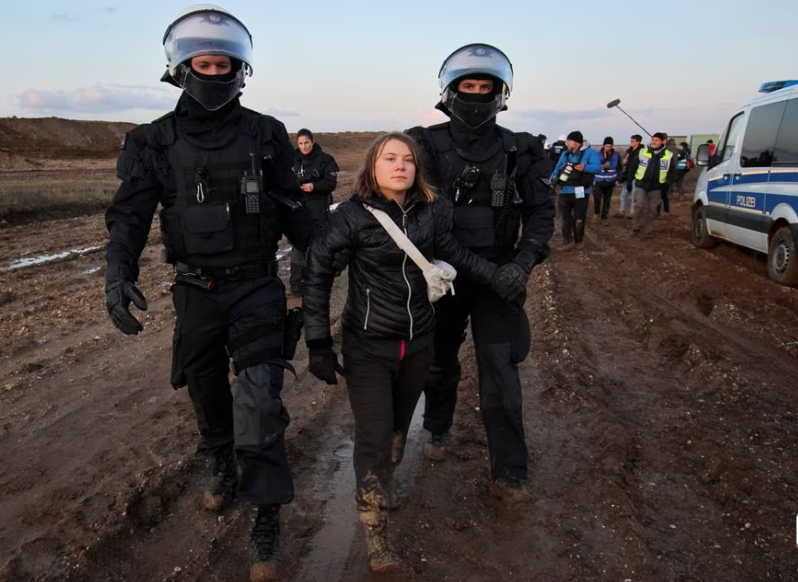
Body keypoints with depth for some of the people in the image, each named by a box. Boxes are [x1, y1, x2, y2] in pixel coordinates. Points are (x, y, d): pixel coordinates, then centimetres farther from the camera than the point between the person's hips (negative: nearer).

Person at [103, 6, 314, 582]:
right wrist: (120, 275, -20)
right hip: (196, 290, 2)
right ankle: (226, 469, 44)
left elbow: (293, 209, 3)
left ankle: (266, 521, 3)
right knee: (208, 392, 17)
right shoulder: (155, 141, 0)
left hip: (257, 286, -2)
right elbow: (130, 214, -4)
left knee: (259, 400, -10)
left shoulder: (266, 135, -1)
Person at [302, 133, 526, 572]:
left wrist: (499, 276, -12)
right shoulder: (353, 215, -15)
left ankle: (381, 484, 50)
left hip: (417, 343, 4)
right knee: (374, 435, -3)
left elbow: (456, 255, 4)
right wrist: (319, 342, -13)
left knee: (399, 425, 21)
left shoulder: (429, 213, -4)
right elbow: (318, 274, -12)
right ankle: (376, 535, 15)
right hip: (368, 346, -4)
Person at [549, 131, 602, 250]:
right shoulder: (565, 153, 12)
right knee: (566, 217, 7)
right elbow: (558, 168, 12)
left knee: (579, 218, 6)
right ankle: (567, 240, 14)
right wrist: (553, 178, -6)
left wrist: (585, 167, -33)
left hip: (580, 192, -5)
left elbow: (598, 167, -16)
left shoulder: (589, 152, -6)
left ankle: (578, 241, 20)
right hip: (565, 191, 5)